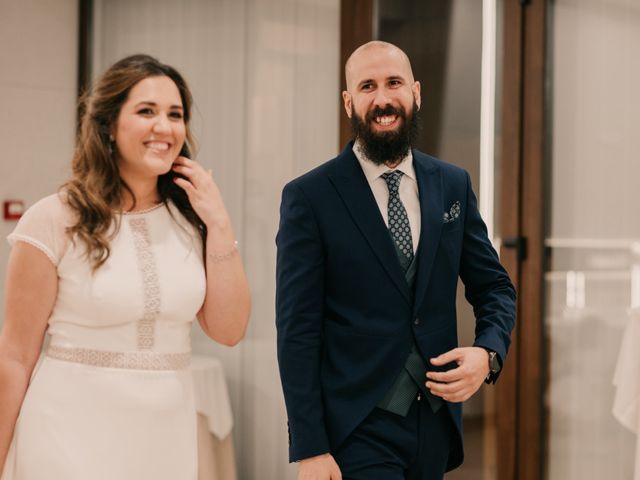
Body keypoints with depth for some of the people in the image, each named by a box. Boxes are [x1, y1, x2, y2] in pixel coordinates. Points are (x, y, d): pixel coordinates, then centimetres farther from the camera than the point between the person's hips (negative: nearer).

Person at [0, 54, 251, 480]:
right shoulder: (55, 220, -10)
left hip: (168, 435, 5)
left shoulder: (190, 219, 2)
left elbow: (228, 330, -2)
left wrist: (219, 224, -8)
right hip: (74, 435, -4)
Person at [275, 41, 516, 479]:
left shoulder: (454, 185, 6)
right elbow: (298, 329, -9)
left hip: (437, 424, 4)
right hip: (357, 428, -4)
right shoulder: (310, 196, -7)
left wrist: (488, 353, -9)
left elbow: (495, 287, 12)